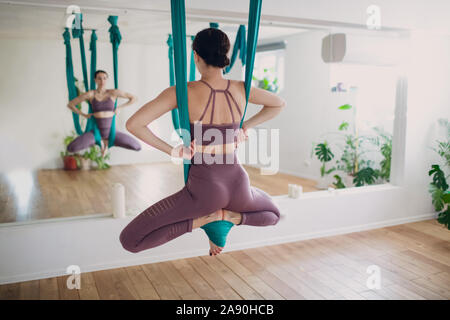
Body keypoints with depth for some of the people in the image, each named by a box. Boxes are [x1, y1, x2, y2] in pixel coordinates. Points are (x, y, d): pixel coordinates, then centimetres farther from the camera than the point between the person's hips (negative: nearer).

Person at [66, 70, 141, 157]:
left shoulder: (113, 92, -5)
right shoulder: (90, 94, -6)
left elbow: (134, 98, 1)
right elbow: (70, 104, 3)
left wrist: (119, 107, -1)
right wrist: (84, 115, -2)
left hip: (112, 132, 0)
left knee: (137, 147, -17)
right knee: (70, 148, -22)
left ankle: (109, 141, 10)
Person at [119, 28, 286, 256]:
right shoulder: (241, 89, -1)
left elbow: (133, 124, -18)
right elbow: (279, 104, 18)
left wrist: (171, 150, -8)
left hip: (204, 190, -3)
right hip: (237, 186, 4)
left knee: (130, 240, 5)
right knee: (273, 215, 38)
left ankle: (203, 219, -7)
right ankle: (230, 217, 7)